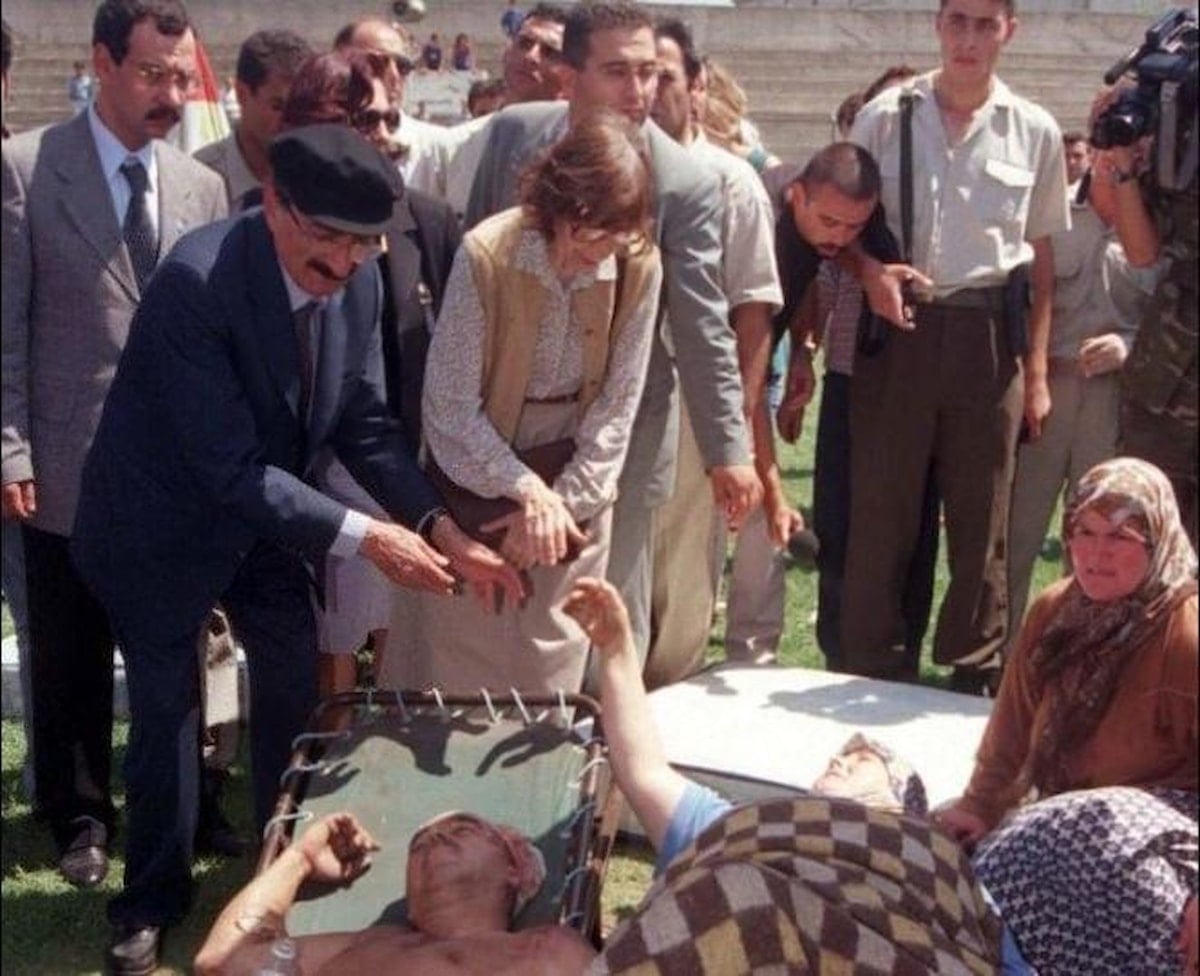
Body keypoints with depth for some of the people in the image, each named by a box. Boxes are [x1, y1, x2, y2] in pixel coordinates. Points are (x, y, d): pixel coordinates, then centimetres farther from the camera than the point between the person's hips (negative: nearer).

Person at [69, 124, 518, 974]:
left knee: (296, 676, 11)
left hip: (260, 513, 6)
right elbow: (228, 464, -34)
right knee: (168, 702, 6)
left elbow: (364, 424, -6)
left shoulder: (358, 280, -14)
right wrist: (362, 536, -33)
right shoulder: (197, 279, -33)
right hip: (164, 520, -6)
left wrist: (441, 527, -19)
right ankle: (152, 899, 26)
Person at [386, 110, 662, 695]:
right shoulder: (487, 255, -20)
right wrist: (529, 491, -17)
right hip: (476, 476, -2)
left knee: (553, 663, 8)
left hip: (573, 485, 3)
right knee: (457, 669, 3)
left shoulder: (637, 266, -11)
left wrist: (561, 501, -8)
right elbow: (450, 405, -16)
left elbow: (618, 405, -4)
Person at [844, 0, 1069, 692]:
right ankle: (871, 677, 14)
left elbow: (1042, 257, 10)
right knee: (881, 512, 3)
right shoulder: (883, 119, 2)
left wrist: (1037, 371, 7)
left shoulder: (1035, 132, 5)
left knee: (982, 521, 8)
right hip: (897, 328, -1)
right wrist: (871, 268, -13)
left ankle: (976, 676, 20)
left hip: (988, 335, 1)